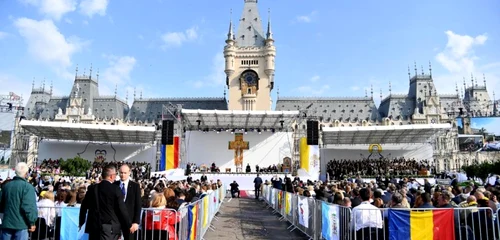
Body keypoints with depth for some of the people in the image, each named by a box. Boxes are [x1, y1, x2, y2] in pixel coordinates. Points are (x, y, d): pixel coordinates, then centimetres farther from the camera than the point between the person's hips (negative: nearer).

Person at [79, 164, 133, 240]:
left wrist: (81, 222, 27)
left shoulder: (92, 188, 4)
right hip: (110, 226, -5)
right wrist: (129, 225, 0)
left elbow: (84, 206, 12)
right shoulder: (115, 189, -11)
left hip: (94, 226, 5)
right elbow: (122, 209, -11)